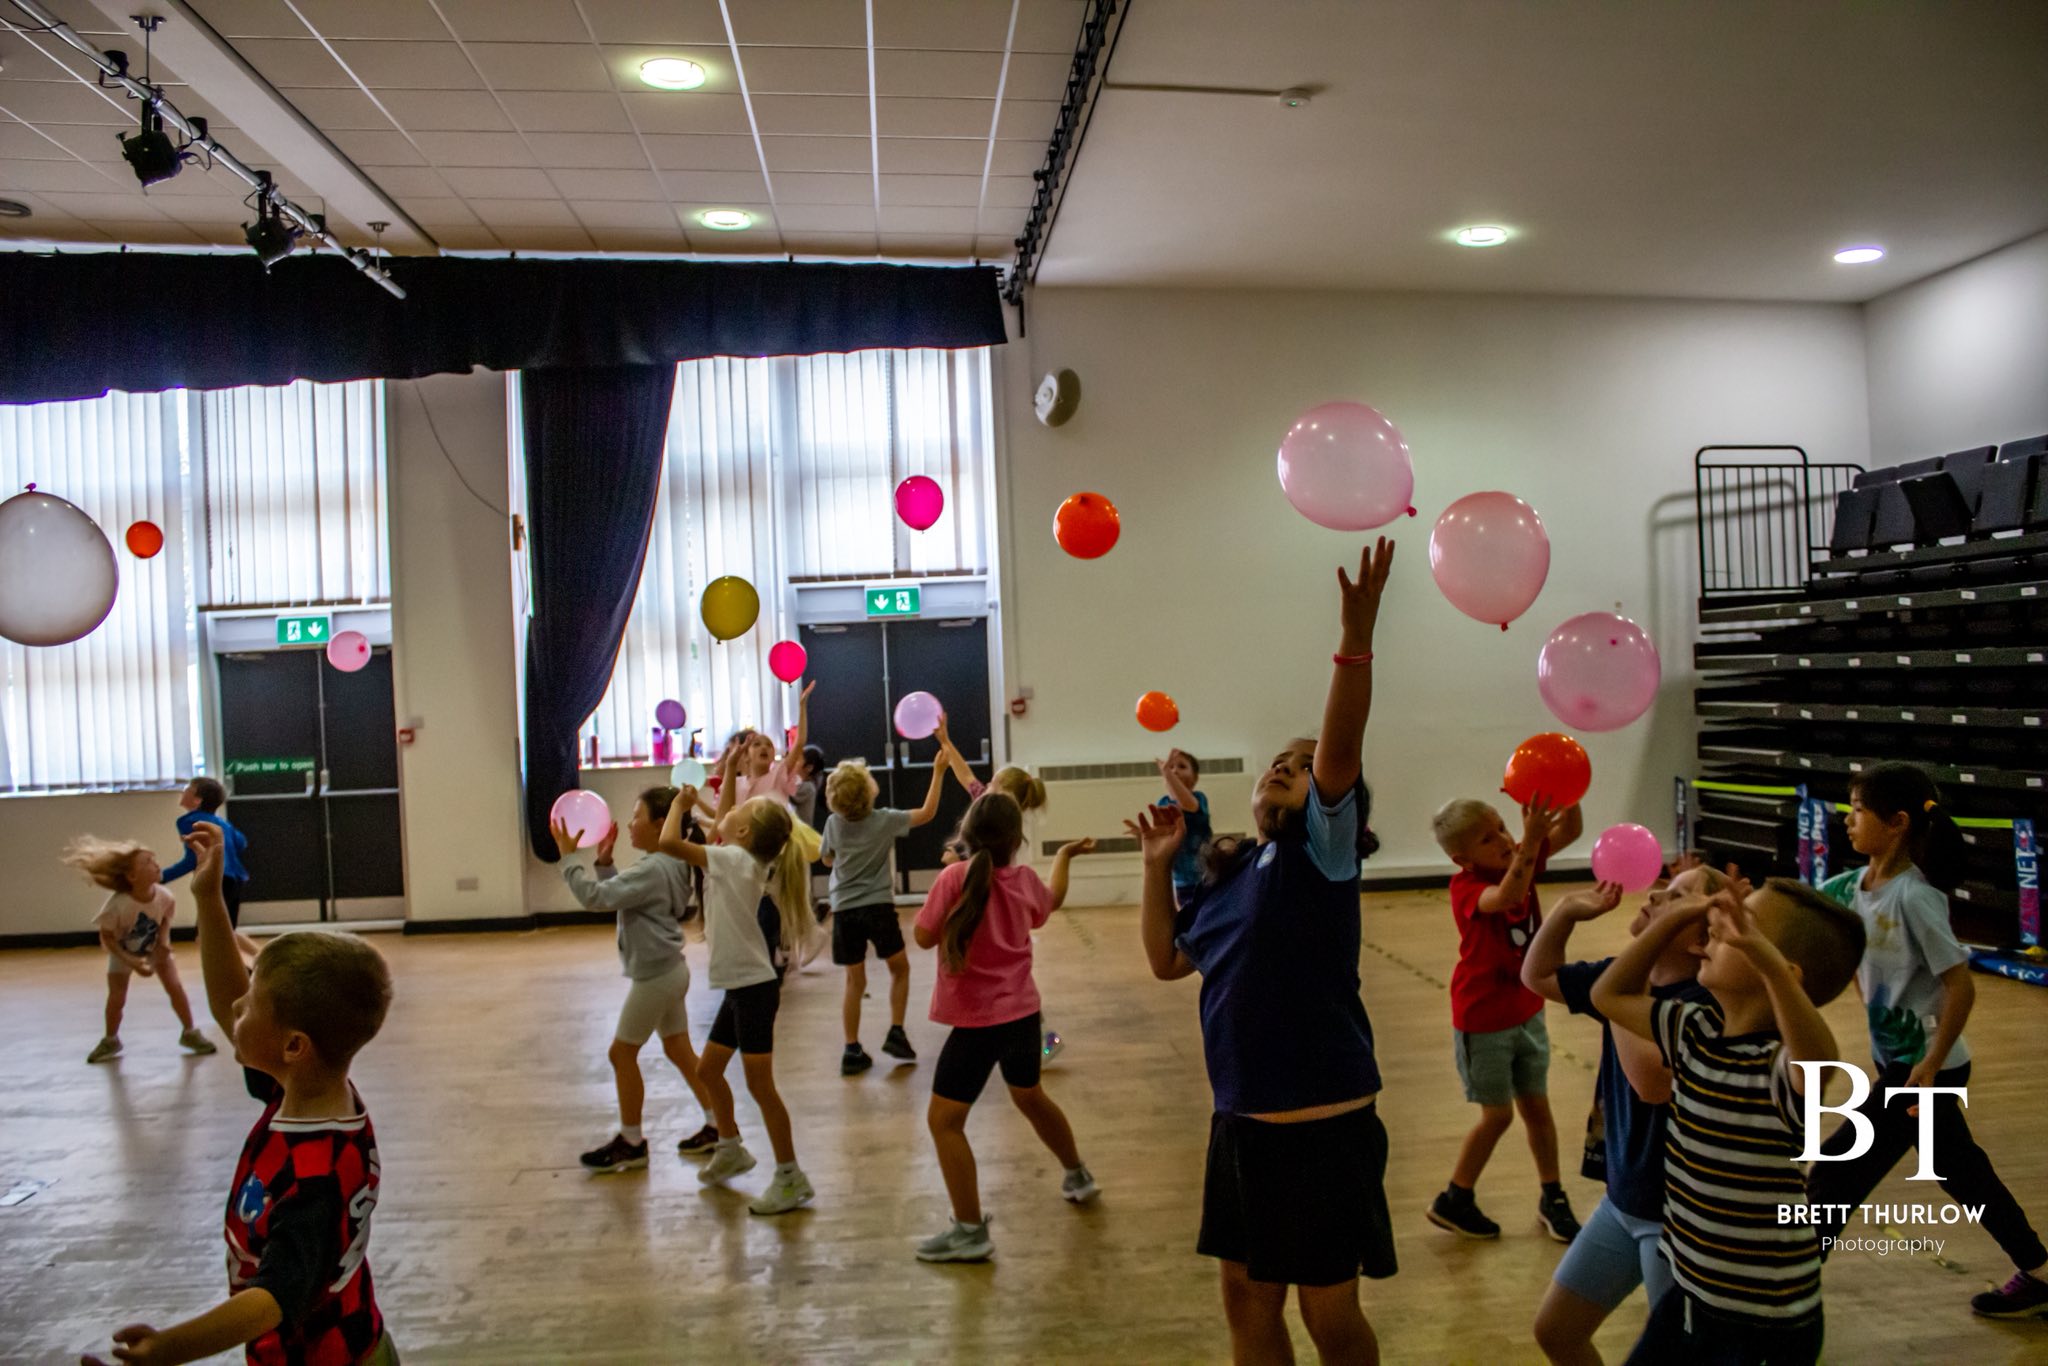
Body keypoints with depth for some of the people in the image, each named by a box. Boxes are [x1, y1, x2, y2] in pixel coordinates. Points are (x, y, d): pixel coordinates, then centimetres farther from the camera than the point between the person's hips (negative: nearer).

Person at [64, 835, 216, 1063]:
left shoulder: (164, 896, -28)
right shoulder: (118, 904, -36)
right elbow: (107, 937, -23)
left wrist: (163, 943, -21)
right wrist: (131, 962, -28)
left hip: (154, 948, 2)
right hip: (123, 953, -2)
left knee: (175, 987, -5)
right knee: (117, 997, 1)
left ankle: (190, 1033, 10)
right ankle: (110, 1041, 27)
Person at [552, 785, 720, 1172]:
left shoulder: (652, 869, -21)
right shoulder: (672, 865, 9)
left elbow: (596, 897, -24)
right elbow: (617, 894, 18)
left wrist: (568, 856, -16)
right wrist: (604, 861, 7)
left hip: (655, 976, -10)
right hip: (670, 971, 10)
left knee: (622, 1053, 4)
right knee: (680, 1051, 16)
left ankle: (631, 1143, 14)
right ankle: (717, 1125, 20)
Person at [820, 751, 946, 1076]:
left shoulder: (833, 823, -1)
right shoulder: (885, 820, -8)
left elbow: (827, 859, 14)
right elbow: (927, 813, 1)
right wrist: (938, 772, 4)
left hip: (845, 910, 3)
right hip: (878, 906, -2)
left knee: (855, 981, 8)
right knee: (899, 968, 18)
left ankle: (852, 1050, 7)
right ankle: (896, 1033, 10)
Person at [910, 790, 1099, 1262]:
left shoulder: (956, 877, -19)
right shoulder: (1025, 879, -1)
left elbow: (924, 936, -13)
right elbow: (1053, 899, 22)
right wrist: (1065, 856, 39)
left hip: (979, 1021, -7)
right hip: (1022, 1012, 7)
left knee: (944, 1119, 1)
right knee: (1030, 1097, 29)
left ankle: (970, 1232, 0)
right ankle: (1078, 1176, 47)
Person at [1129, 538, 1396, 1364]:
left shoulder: (1322, 850, -8)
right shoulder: (1229, 874, 11)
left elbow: (1340, 749, -24)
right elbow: (1166, 960, 18)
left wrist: (1356, 635, -35)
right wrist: (1158, 865, 10)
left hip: (1322, 1125, -6)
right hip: (1242, 1121, 7)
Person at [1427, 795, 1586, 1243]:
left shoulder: (1521, 857, -5)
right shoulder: (1465, 887, -24)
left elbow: (1571, 832, -12)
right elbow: (1508, 896, -45)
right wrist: (1531, 839, -54)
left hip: (1527, 1013, 6)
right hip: (1483, 1021, -6)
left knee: (1537, 1106, 14)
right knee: (1498, 1114, 4)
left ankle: (1553, 1198, 31)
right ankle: (1454, 1201, 22)